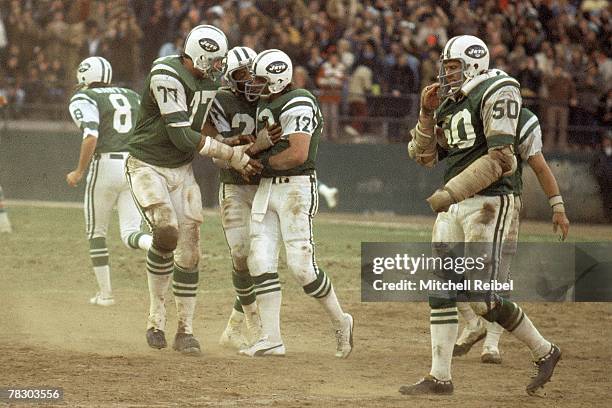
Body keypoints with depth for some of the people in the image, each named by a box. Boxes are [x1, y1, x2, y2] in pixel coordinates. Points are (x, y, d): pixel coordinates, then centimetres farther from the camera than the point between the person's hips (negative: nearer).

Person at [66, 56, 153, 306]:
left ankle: (105, 293, 15)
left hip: (106, 166, -4)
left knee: (96, 232, 14)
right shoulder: (132, 97, 19)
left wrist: (79, 172, -7)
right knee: (130, 234, 1)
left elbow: (91, 136, -15)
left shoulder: (84, 99, 0)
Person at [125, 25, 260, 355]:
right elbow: (182, 137, -24)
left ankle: (185, 331, 11)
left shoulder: (209, 82, 3)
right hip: (147, 165, -7)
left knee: (189, 251, 2)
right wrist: (233, 156, -18)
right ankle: (156, 315, -10)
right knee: (166, 230, -28)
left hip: (182, 171, 7)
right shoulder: (167, 76, -22)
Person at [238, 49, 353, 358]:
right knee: (260, 261, 0)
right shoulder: (265, 105, 15)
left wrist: (262, 161, -11)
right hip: (266, 187, 9)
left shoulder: (297, 105, -15)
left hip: (296, 186, -9)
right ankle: (271, 339, 3)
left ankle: (340, 322, 13)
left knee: (301, 265, -9)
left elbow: (297, 154, -22)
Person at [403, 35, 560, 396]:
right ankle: (440, 377, 7)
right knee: (441, 290, 3)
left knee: (481, 297, -11)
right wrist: (427, 114, 5)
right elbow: (425, 156, 19)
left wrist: (452, 191, -22)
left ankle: (544, 352, 7)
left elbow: (500, 158, -19)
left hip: (488, 202, -8)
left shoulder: (497, 94, -9)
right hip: (454, 205, 8)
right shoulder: (448, 103, 17)